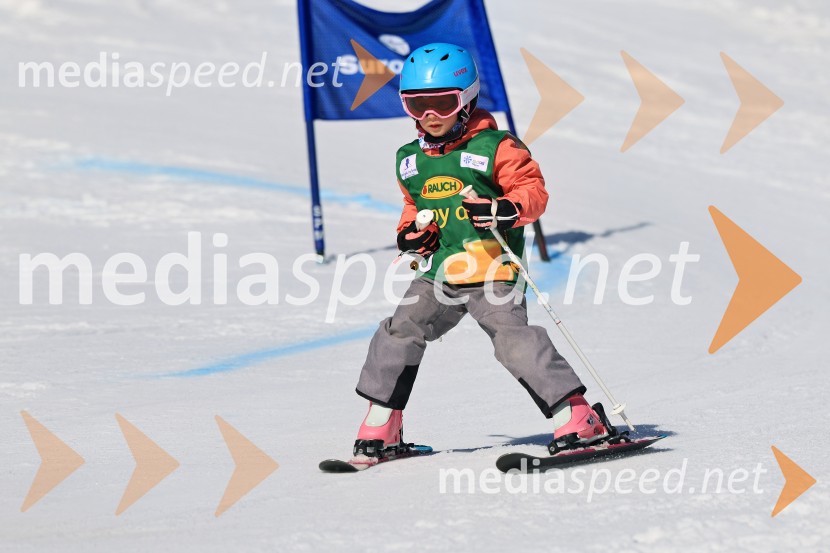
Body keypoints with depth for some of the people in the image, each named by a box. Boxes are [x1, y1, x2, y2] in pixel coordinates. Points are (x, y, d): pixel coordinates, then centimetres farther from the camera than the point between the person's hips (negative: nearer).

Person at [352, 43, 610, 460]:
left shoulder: (494, 147, -5)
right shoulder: (410, 160, 13)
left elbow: (533, 190, -6)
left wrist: (507, 210, -26)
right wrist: (409, 232, 8)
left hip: (492, 271, -6)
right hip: (438, 273, 6)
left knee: (513, 339, -17)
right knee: (400, 332, -1)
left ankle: (579, 419, -13)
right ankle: (381, 430, 13)